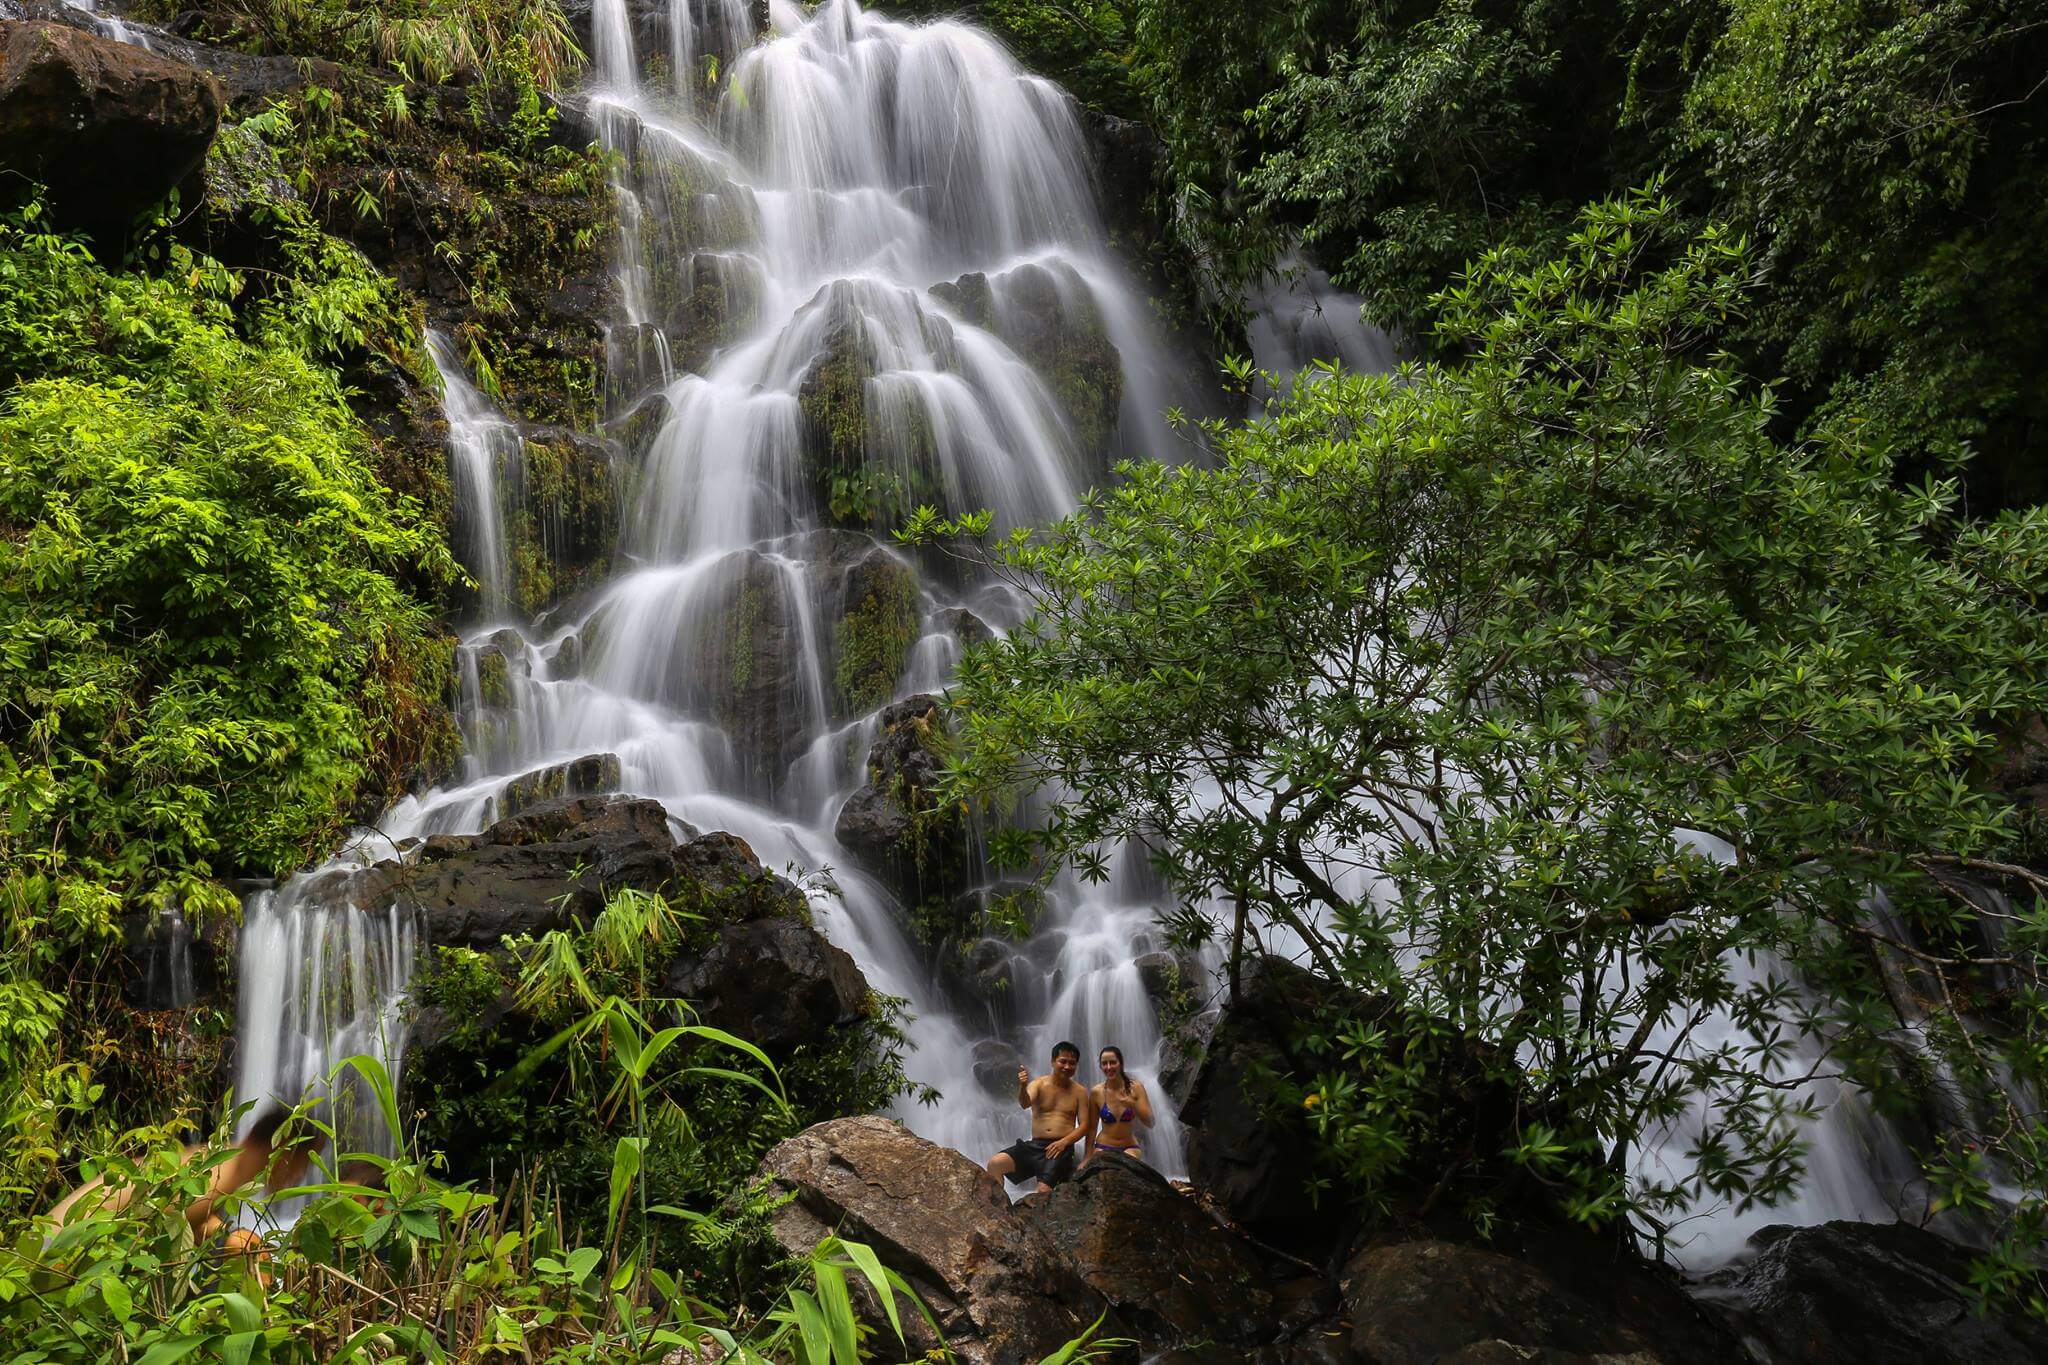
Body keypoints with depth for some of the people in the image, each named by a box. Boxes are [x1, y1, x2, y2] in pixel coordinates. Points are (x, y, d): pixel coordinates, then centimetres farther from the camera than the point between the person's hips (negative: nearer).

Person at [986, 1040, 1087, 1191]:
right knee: (994, 1163, -18)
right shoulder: (1039, 1084, 6)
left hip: (1061, 1148, -2)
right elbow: (1025, 1104, -15)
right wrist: (1022, 1087, -38)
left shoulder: (1079, 1092, 8)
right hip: (1034, 1145, 2)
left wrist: (1064, 1142, -13)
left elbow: (1084, 1126, 5)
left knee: (1044, 1190, -28)